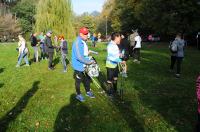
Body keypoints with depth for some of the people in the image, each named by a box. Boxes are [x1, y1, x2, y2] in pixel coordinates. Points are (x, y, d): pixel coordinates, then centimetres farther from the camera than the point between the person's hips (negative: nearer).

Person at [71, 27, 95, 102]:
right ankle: (78, 95, 26)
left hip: (85, 65, 8)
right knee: (78, 81, 9)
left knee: (87, 79, 20)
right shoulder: (77, 43, -23)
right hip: (79, 66, -8)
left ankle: (88, 91, 39)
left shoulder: (84, 42, 5)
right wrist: (89, 62, -22)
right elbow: (79, 57, -29)